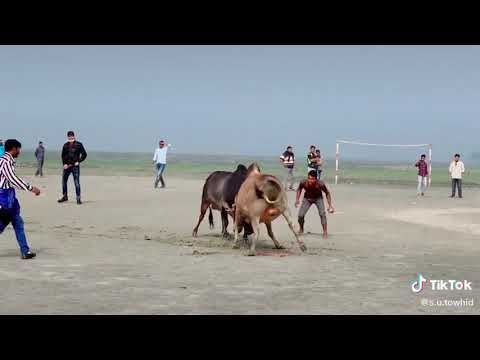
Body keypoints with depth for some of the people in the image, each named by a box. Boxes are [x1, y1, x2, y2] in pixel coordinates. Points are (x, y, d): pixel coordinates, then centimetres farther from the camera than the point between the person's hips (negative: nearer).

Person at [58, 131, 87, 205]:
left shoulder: (78, 145, -3)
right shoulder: (65, 145, 7)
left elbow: (84, 154, 0)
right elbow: (63, 155, 13)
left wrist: (79, 161, -8)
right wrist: (64, 164, 0)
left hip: (75, 166, -4)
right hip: (67, 166, 4)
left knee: (77, 182, -9)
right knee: (64, 181, 9)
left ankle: (78, 198, -5)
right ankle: (65, 196, 25)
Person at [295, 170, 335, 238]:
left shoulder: (320, 184, -34)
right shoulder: (303, 183, -30)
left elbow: (327, 193, -14)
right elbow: (299, 189, -4)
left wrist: (330, 205, -14)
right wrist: (297, 200, -14)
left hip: (318, 198, -1)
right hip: (307, 199, 1)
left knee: (322, 213, -22)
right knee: (300, 215, -8)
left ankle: (325, 232, -8)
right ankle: (301, 230, 22)